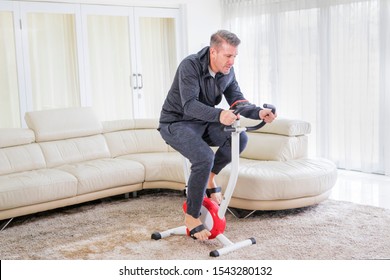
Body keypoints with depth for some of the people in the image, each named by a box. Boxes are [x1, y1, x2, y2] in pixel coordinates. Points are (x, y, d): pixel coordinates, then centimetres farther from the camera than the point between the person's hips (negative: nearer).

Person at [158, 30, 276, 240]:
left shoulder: (227, 71, -5)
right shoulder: (190, 65, -26)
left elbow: (238, 101, -1)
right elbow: (190, 105, -35)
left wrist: (258, 112, -22)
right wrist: (219, 115, -52)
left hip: (203, 122, 7)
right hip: (176, 123, -7)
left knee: (240, 138, -15)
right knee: (204, 157, -31)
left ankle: (209, 177, 6)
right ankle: (191, 217, -15)